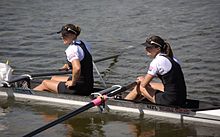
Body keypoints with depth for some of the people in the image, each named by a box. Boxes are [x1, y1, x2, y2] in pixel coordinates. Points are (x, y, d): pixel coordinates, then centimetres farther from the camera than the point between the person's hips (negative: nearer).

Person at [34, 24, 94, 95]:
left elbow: (77, 68, -36)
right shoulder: (84, 44, 7)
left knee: (44, 83, 13)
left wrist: (73, 83, -21)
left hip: (80, 88, -9)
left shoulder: (72, 49, -21)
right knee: (53, 78, 30)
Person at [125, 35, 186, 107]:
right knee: (148, 84, 27)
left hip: (170, 101, -8)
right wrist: (144, 79, 23)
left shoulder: (157, 62, -15)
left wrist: (142, 80, 14)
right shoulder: (170, 58, 10)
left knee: (139, 87, 10)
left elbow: (143, 84, -8)